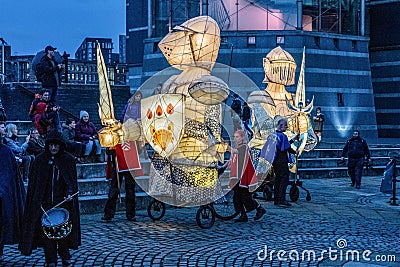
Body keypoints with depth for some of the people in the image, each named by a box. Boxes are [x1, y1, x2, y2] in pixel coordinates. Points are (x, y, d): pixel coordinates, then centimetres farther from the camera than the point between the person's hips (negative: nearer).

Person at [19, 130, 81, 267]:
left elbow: (72, 180, 0)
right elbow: (34, 182, 6)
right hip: (44, 203, 1)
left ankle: (65, 256, 22)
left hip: (63, 201, -1)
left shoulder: (68, 159, 2)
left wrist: (70, 193, -17)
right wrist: (35, 201, -1)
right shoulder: (40, 160, 4)